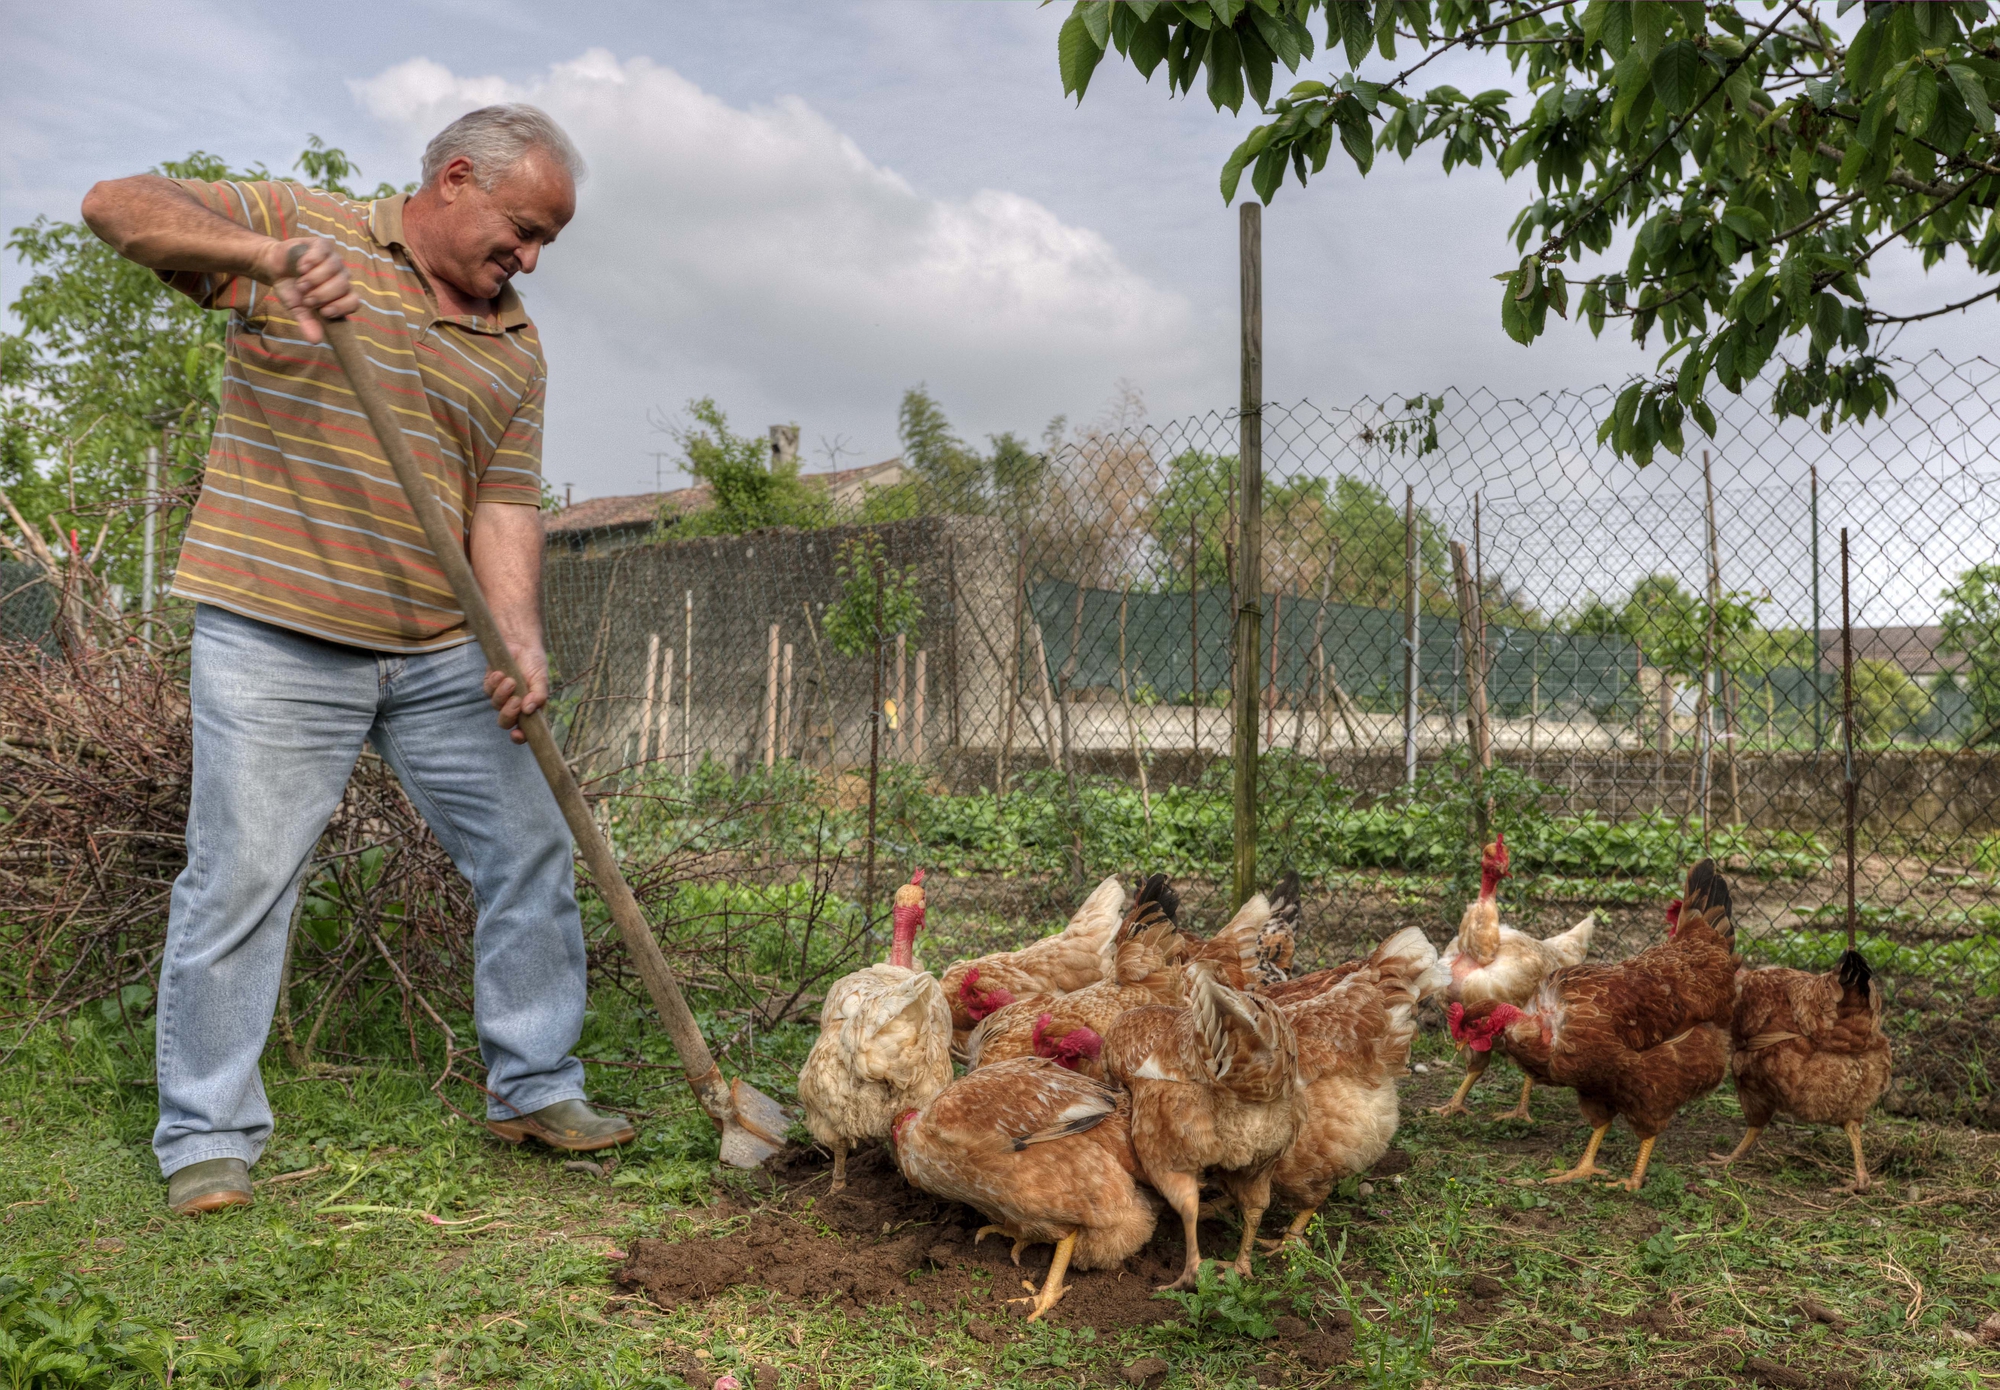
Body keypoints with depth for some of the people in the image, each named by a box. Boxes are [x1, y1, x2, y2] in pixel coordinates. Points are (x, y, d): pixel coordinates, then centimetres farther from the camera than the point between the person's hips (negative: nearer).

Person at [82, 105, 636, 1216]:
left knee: (532, 851, 5)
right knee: (242, 881, -3)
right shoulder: (301, 224, 2)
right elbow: (120, 204, -7)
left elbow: (505, 505, 4)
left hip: (442, 652, 5)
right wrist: (265, 254, -25)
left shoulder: (515, 344, 12)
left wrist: (522, 643, -12)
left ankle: (536, 1088, 20)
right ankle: (209, 1137, 14)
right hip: (276, 637, -4)